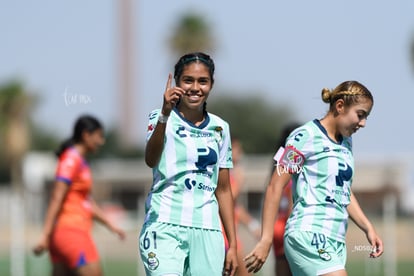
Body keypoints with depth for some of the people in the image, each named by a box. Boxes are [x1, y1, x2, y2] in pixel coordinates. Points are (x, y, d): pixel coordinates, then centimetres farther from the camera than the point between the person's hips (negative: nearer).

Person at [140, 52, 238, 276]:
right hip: (165, 227, -4)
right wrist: (165, 115, -36)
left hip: (207, 232, 4)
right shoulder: (161, 118, -1)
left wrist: (232, 245, 13)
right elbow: (151, 160, -22)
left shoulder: (220, 128, 13)